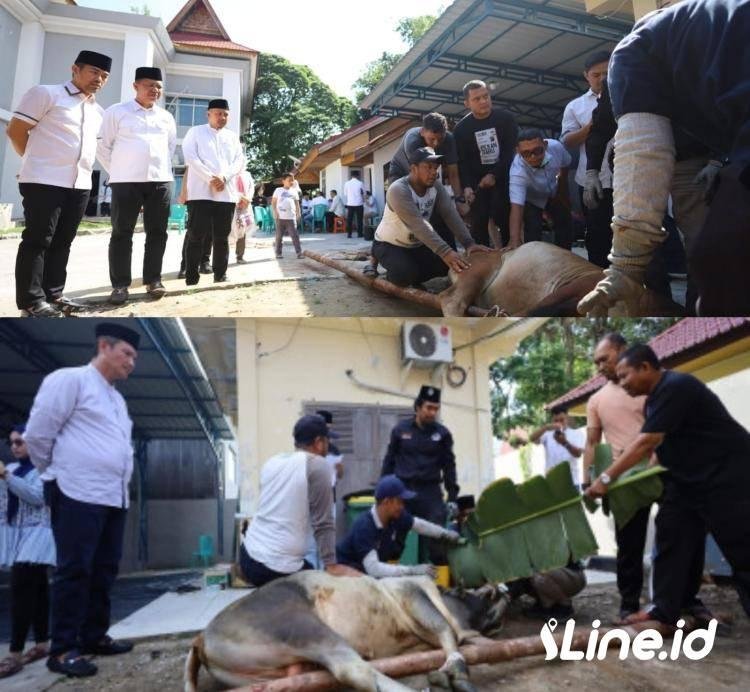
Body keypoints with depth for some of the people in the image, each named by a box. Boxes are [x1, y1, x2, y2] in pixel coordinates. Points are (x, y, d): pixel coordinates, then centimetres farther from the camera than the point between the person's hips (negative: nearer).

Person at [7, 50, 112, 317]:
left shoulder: (98, 111, 17)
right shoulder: (45, 93, -2)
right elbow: (16, 130, -3)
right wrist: (38, 161, 5)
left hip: (80, 185, 7)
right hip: (44, 182, -6)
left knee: (62, 241, 9)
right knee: (37, 240, -4)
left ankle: (53, 294, 17)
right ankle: (31, 300, 0)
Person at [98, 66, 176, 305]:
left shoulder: (166, 117, 14)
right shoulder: (116, 112, 3)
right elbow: (103, 146, 5)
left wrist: (161, 169, 14)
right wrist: (119, 172, 5)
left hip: (160, 181, 4)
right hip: (126, 182, -3)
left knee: (157, 232, 4)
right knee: (122, 233, -2)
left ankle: (153, 280, 12)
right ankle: (120, 285, 1)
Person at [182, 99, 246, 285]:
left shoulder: (233, 136, 19)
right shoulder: (195, 132, 10)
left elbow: (241, 161, 8)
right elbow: (190, 157, -3)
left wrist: (224, 177, -10)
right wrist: (211, 179, -14)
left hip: (227, 193, 3)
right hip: (201, 192, -3)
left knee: (222, 237, 5)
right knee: (196, 236, -6)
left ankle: (220, 275, 11)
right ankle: (191, 279, -4)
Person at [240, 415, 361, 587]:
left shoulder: (272, 462, 11)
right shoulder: (316, 464, -9)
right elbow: (323, 522, -10)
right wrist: (331, 565, -5)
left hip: (248, 556, 7)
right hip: (278, 567, -7)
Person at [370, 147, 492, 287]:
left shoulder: (436, 187, -6)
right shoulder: (398, 190, -29)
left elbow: (450, 215, -17)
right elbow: (418, 224, -40)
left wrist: (468, 243, -33)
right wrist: (445, 252, -50)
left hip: (417, 245, 7)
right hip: (389, 245, -7)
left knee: (447, 264, -12)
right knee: (406, 273, -34)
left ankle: (412, 279, 12)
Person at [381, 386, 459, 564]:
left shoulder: (443, 433, 3)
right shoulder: (400, 429, 4)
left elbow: (449, 466, 6)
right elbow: (389, 461, 8)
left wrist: (452, 497, 1)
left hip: (431, 492, 0)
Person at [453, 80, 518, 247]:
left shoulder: (505, 118, -4)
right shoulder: (461, 128, -2)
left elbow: (512, 151, -6)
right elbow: (462, 161, -5)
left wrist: (494, 175, -16)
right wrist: (466, 186, -20)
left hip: (504, 177, 0)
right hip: (477, 180, 1)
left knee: (505, 220, -7)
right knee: (479, 223, -7)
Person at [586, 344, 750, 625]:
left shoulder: (675, 387, -23)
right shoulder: (657, 395, 10)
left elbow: (646, 443, -29)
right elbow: (653, 444, 12)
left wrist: (606, 478, -27)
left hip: (725, 475, -10)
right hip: (687, 478, 10)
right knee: (672, 538, 6)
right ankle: (664, 610, 11)